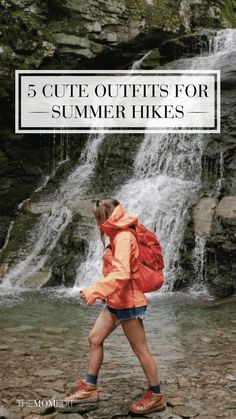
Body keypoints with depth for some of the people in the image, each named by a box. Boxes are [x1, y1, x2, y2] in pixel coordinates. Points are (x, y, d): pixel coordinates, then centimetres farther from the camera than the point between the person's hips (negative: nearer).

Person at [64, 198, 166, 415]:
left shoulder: (123, 236, -20)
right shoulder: (119, 235, 11)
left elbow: (121, 274, -31)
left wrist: (94, 291, -31)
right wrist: (106, 292, 19)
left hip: (128, 301, -10)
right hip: (116, 301, 10)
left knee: (140, 349, 1)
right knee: (95, 338, 12)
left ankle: (157, 397, 14)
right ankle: (90, 388, 22)